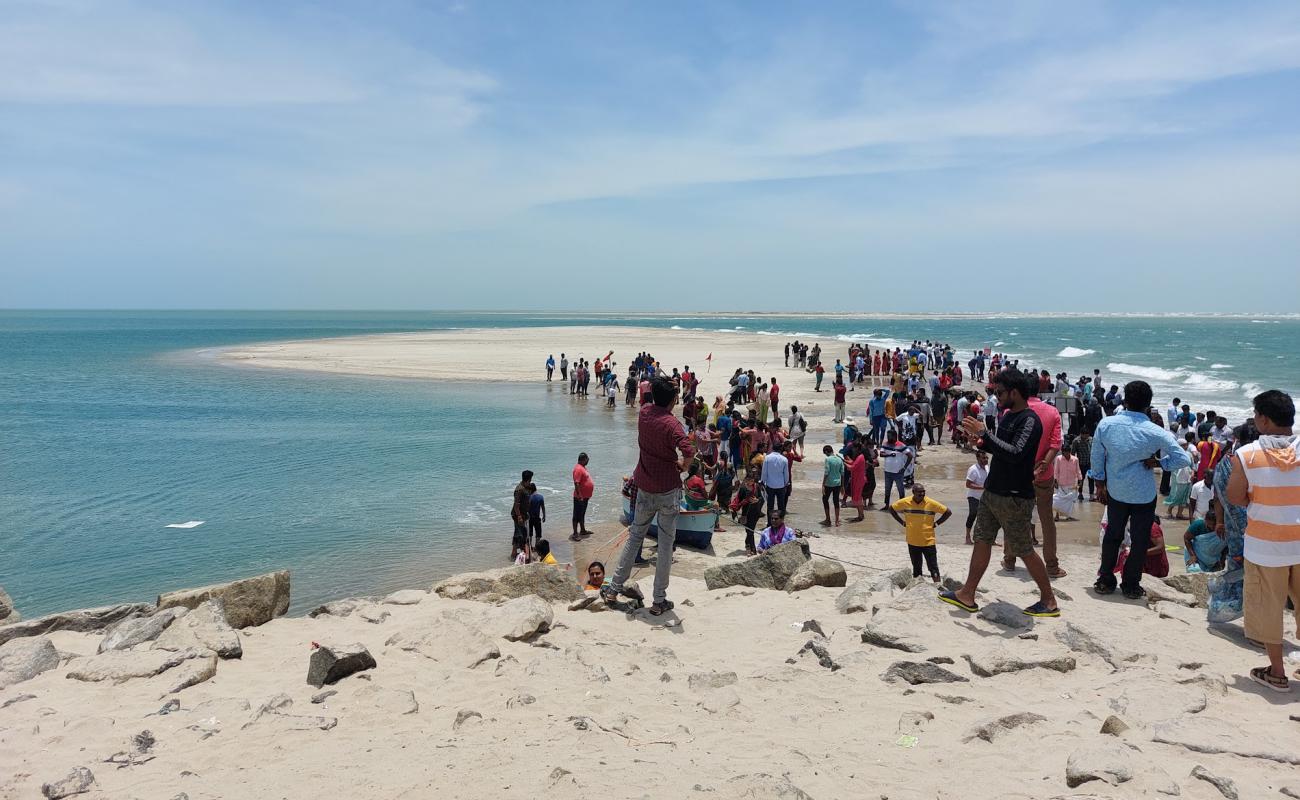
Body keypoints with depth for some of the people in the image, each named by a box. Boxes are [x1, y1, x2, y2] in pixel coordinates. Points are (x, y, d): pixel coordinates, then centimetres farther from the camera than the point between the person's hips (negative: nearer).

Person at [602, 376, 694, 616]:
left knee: (635, 536, 19)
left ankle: (614, 587, 24)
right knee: (665, 545, 4)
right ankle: (659, 600, 9)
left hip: (645, 488, 6)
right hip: (668, 490, -6)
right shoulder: (671, 423, -19)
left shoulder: (644, 413, -1)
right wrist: (682, 465, -13)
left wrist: (660, 387, 10)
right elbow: (688, 452, -32)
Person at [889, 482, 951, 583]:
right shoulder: (905, 502, -6)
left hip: (928, 541, -2)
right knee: (916, 568, 14)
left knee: (933, 568, -1)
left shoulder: (931, 503, -12)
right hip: (912, 541, 2)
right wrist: (902, 522, 3)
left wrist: (936, 523, -6)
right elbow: (891, 509, 9)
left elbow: (948, 512, -3)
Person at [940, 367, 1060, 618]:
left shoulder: (1029, 420, -18)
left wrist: (984, 432, -28)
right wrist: (980, 443, 1)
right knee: (982, 540, 11)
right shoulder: (1006, 414, 10)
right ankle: (967, 595, 19)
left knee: (1023, 549, 1)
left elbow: (1015, 453, -30)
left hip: (1015, 498, -9)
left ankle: (1049, 601, 16)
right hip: (992, 491, 9)